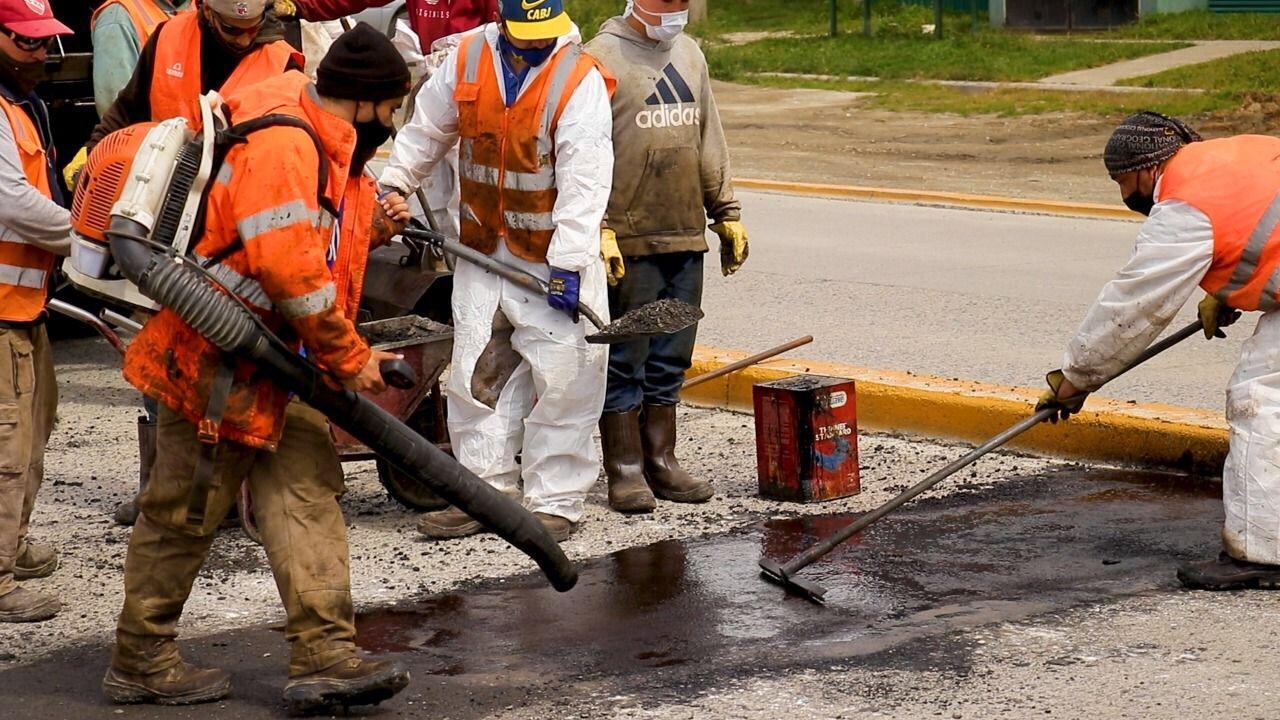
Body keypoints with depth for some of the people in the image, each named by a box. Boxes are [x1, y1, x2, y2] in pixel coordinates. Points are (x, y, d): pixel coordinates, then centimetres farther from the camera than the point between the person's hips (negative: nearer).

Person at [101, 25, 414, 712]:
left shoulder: (325, 150, 12)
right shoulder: (280, 145, -22)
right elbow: (290, 271, -27)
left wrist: (373, 227, 5)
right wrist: (350, 357, -18)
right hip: (218, 363, -10)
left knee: (307, 495, 2)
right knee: (188, 512, 1)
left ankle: (323, 657, 0)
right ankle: (140, 661, 14)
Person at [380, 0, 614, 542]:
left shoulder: (580, 81, -15)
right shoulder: (468, 60, -1)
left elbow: (584, 182, -19)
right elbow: (427, 130, 16)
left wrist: (567, 265, -23)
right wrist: (393, 186, 16)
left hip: (553, 256, -4)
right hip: (482, 251, 5)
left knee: (561, 378, -6)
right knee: (473, 375, 7)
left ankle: (554, 501, 2)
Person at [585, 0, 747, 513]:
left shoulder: (688, 55, 15)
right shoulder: (602, 58, -7)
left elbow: (710, 144, 21)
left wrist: (726, 213, 19)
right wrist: (597, 231, -17)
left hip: (686, 240, 7)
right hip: (627, 243, -6)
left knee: (670, 360, 11)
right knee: (623, 359, 0)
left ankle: (660, 460, 19)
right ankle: (625, 470, 5)